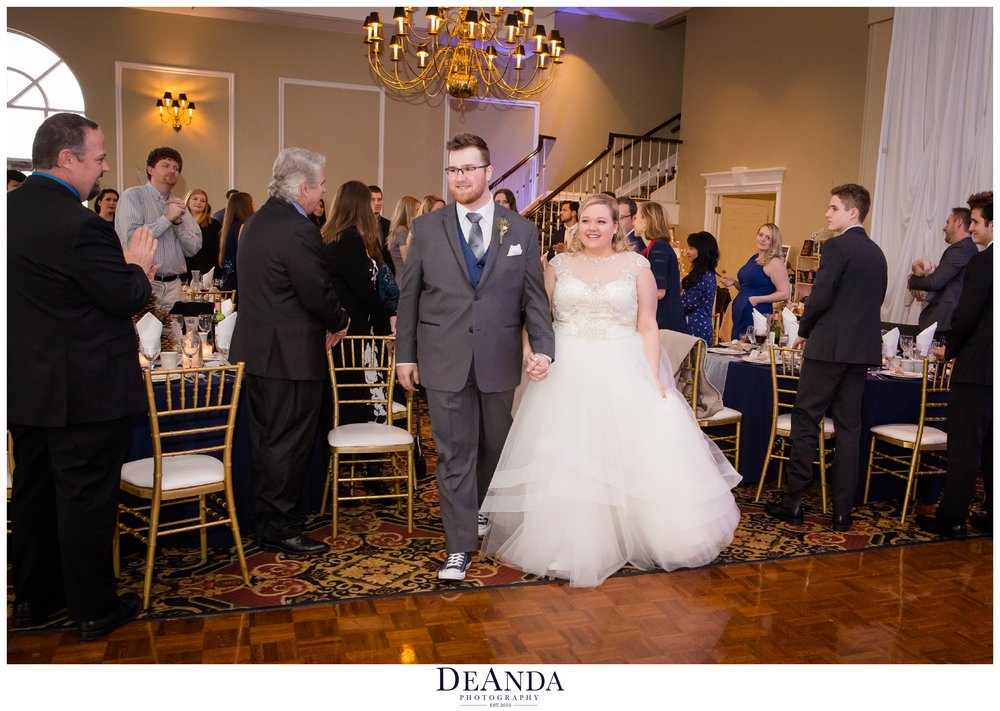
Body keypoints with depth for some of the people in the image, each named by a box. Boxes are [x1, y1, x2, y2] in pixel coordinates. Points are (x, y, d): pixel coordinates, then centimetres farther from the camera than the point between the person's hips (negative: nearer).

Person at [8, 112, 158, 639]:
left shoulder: (12, 209, 4)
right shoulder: (76, 223, -23)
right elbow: (128, 298, -19)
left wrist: (125, 270, 11)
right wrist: (138, 265, 0)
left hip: (26, 386, 9)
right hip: (83, 390, -8)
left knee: (33, 491, 18)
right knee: (86, 497, 4)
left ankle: (34, 597, 34)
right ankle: (94, 610, 18)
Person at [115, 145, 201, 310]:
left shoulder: (178, 204, 15)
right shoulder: (133, 196, -2)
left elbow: (193, 249, 7)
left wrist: (178, 221, -8)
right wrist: (167, 218, -13)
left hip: (173, 284, 5)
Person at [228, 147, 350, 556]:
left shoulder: (259, 220, 11)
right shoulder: (299, 230, -20)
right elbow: (319, 293, -21)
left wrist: (326, 322, 9)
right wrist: (339, 323, 0)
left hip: (255, 349, 10)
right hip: (291, 355, -10)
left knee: (266, 441, 19)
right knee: (288, 445, 2)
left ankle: (265, 521, 32)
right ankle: (279, 529, 13)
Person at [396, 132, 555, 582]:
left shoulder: (521, 230, 4)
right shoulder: (426, 228, 3)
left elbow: (533, 295, 3)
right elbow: (409, 295, 5)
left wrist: (542, 347, -9)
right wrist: (406, 354, 2)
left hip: (499, 359, 1)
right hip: (445, 360, -1)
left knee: (495, 448, 16)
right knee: (454, 454, 1)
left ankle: (483, 511, 41)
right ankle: (460, 546, 10)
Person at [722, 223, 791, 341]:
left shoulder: (775, 263, -11)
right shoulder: (754, 258, 14)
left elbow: (784, 294, -17)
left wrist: (757, 299, -19)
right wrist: (734, 282, 8)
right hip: (740, 314, 8)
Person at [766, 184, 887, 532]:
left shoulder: (837, 246, -10)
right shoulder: (876, 252, 14)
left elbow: (821, 296, -16)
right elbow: (876, 300, 17)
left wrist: (804, 331, -1)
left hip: (829, 346, -7)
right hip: (862, 349, 7)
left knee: (805, 421, 1)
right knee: (848, 427, 8)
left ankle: (793, 502, 4)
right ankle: (842, 510, 12)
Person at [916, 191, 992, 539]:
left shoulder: (982, 262, -15)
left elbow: (965, 315, -18)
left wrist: (950, 349, -1)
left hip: (976, 368, -8)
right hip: (989, 369, 8)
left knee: (964, 446, -1)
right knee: (990, 446, 16)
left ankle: (951, 519, 7)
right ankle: (992, 516, 25)